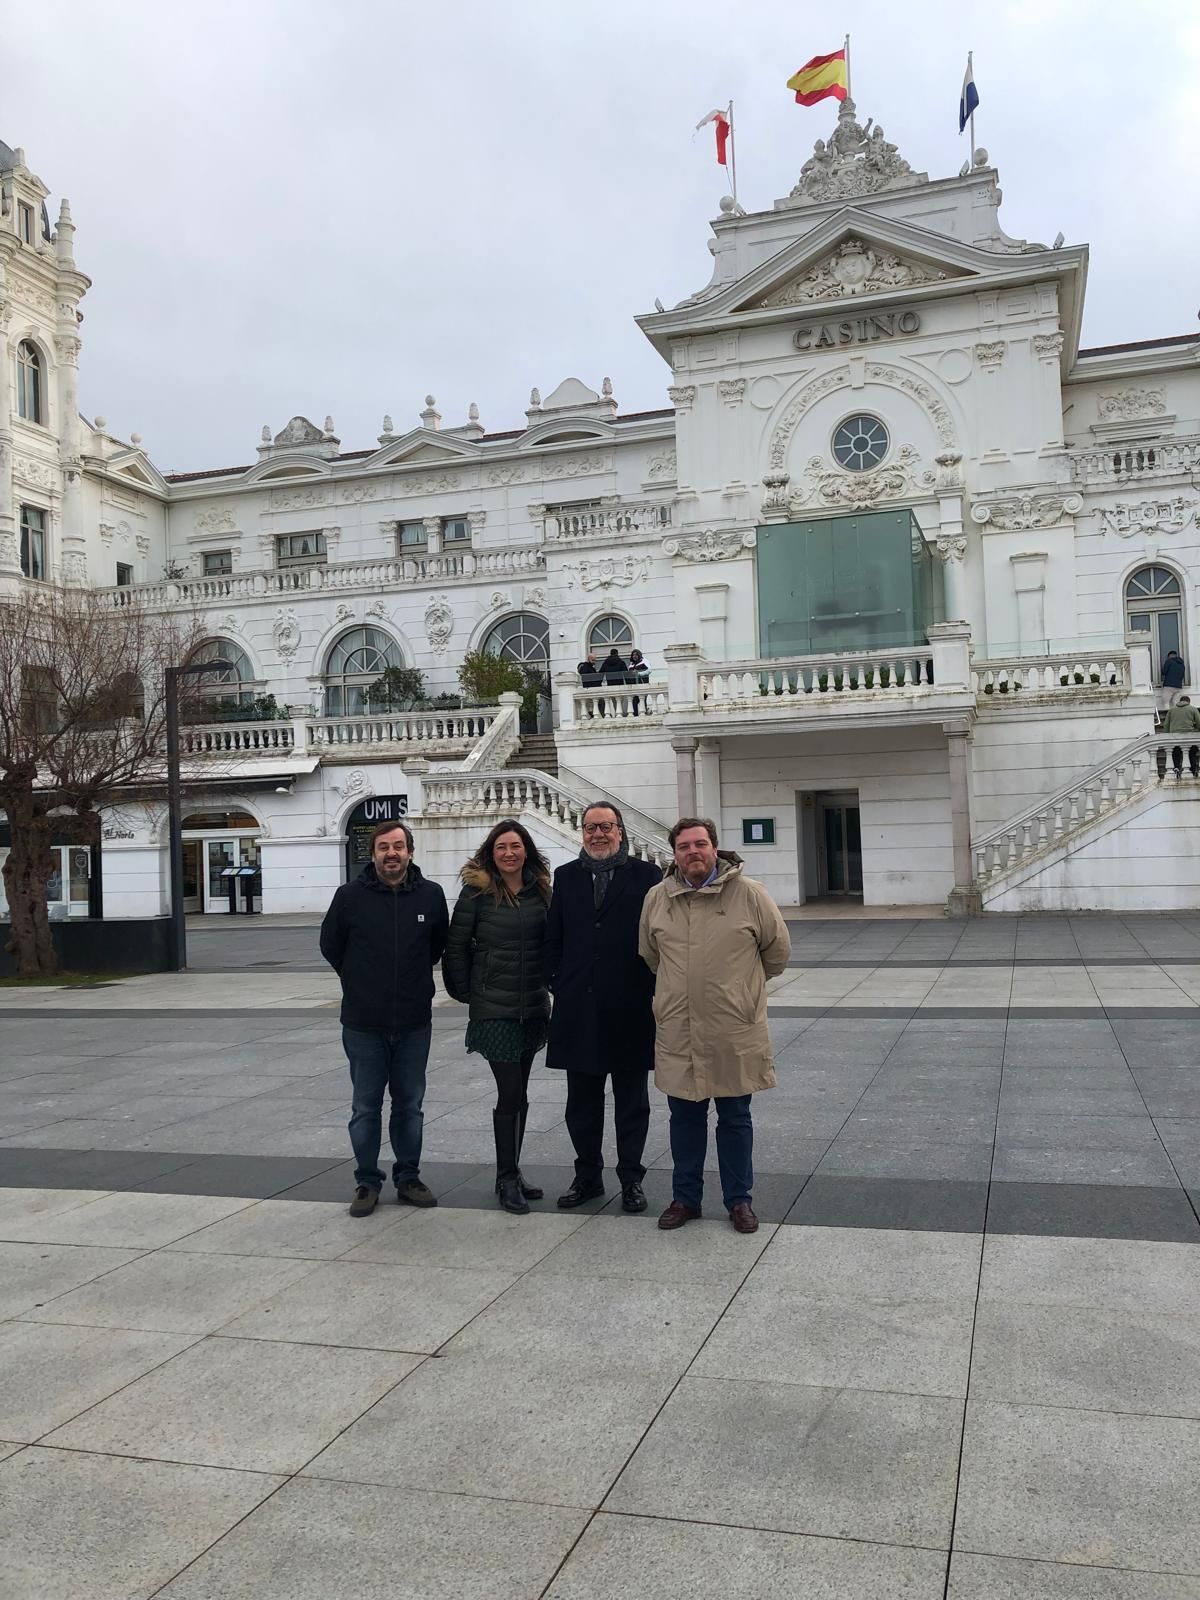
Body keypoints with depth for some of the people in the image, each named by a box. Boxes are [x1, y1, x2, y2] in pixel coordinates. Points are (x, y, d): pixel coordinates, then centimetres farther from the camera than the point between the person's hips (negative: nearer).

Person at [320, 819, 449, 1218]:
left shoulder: (431, 895, -4)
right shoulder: (350, 896, -9)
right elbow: (330, 945, 7)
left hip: (414, 1023, 2)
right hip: (363, 1023, -1)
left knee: (410, 1105, 13)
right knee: (365, 1108, 8)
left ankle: (408, 1178, 27)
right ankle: (367, 1182, 21)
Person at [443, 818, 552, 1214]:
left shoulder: (540, 889, 4)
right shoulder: (477, 892, -8)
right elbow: (456, 946, -3)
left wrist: (545, 983, 7)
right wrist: (465, 991, -1)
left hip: (533, 1007, 4)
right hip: (493, 1008, -4)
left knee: (517, 1092, 12)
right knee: (511, 1093, -4)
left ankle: (511, 1172, 23)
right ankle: (507, 1179, 9)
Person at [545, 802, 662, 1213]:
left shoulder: (645, 875, -1)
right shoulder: (567, 876, 7)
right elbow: (554, 936, 7)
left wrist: (654, 991, -7)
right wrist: (558, 985, 1)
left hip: (630, 1006, -2)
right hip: (579, 1006, 3)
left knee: (631, 1100, 9)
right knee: (582, 1099, 11)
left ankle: (631, 1178, 20)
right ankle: (588, 1175, 25)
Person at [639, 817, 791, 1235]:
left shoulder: (748, 894, -8)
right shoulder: (658, 898, 1)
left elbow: (778, 948, 4)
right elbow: (649, 953, 17)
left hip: (734, 1030, -2)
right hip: (677, 1031, 2)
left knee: (735, 1118, 11)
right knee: (685, 1116, 13)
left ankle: (739, 1200, 25)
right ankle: (685, 1197, 28)